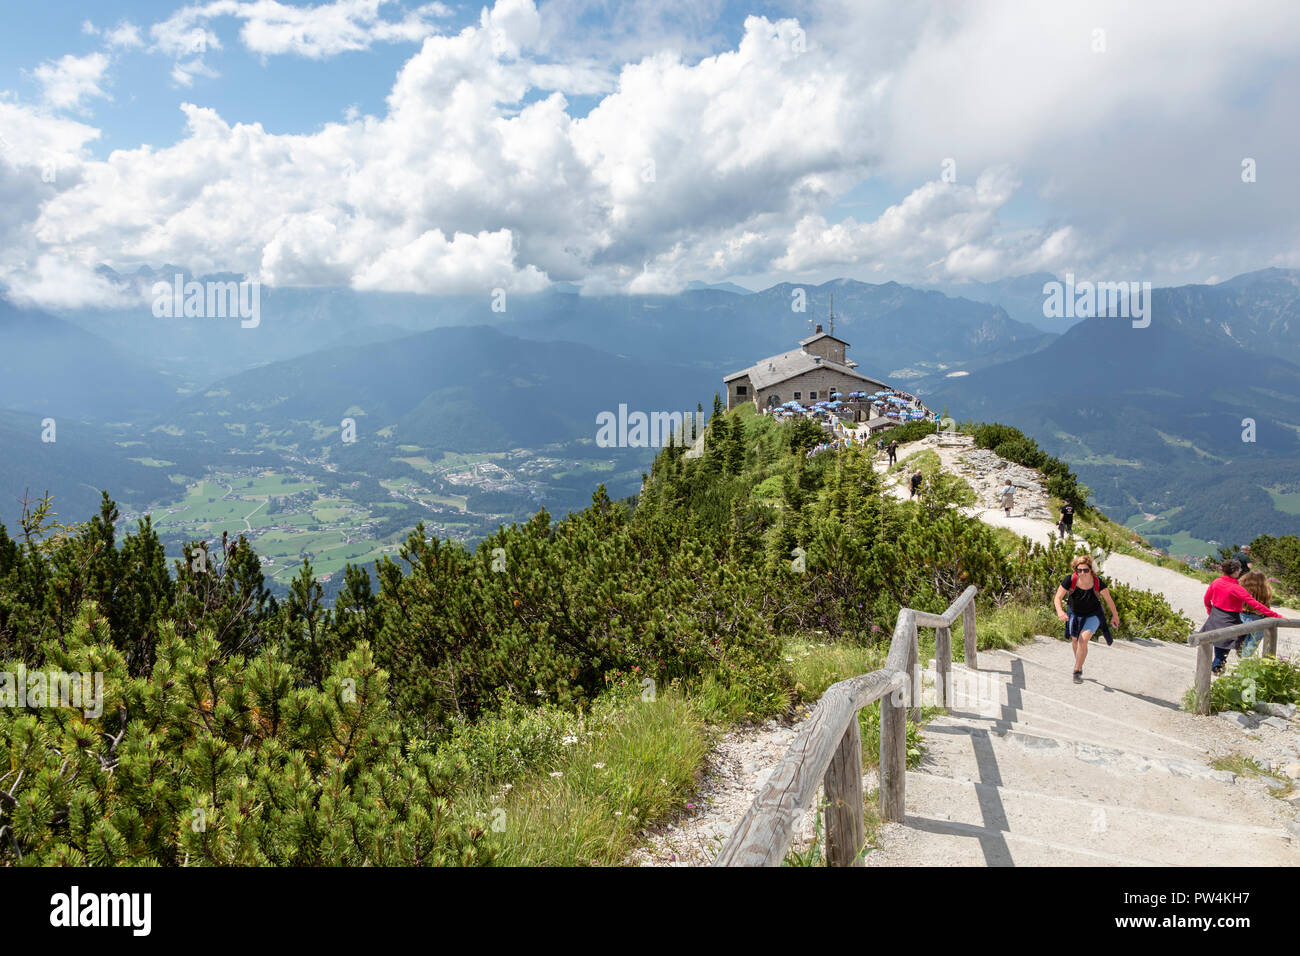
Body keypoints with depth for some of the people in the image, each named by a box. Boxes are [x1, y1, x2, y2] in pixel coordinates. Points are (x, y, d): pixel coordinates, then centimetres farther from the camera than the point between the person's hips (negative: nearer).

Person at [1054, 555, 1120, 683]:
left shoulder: (1098, 582, -28)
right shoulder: (1070, 580, -28)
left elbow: (1108, 599, -10)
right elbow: (1058, 598, -23)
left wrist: (1115, 615, 3)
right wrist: (1060, 611, -44)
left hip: (1093, 615, -2)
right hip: (1075, 614, 2)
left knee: (1083, 641, -19)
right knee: (1075, 640, 19)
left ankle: (1077, 671, -4)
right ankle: (1079, 665, 46)